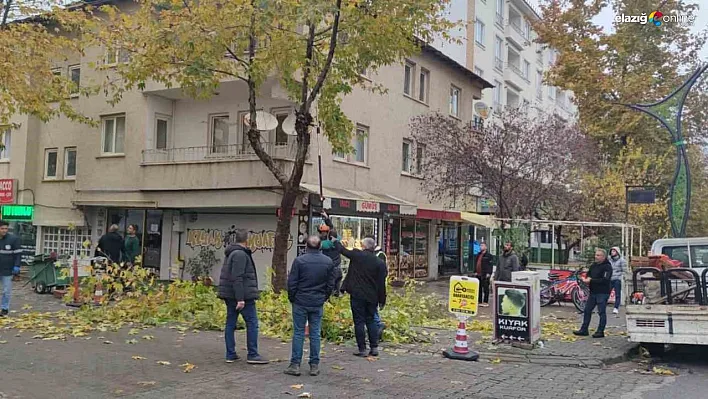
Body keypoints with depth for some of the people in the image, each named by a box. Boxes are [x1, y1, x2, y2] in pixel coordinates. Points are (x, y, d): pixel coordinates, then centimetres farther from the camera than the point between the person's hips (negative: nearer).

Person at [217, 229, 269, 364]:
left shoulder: (231, 253, 17)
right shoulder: (240, 254, -15)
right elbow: (237, 278, -22)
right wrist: (240, 299, -23)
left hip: (229, 295, 10)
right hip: (243, 295, -10)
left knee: (230, 323, 9)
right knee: (252, 323, -3)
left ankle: (230, 354, 13)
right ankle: (252, 355, -2)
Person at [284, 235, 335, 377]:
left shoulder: (299, 260, -9)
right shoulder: (328, 262, 2)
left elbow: (291, 282, -6)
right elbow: (331, 284, 6)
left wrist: (292, 298, 8)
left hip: (300, 302, -2)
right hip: (318, 304, 2)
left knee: (298, 333, 4)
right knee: (315, 334, 7)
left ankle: (295, 365, 6)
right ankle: (314, 365, 11)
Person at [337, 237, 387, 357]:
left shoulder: (356, 255, -8)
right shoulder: (380, 263, -2)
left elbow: (343, 250, 10)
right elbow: (381, 284, 0)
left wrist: (336, 242, 31)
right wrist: (382, 301, 8)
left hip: (357, 295, -3)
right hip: (372, 297, 3)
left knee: (359, 321, 3)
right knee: (371, 320, 14)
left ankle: (362, 349, 4)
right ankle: (374, 347, 14)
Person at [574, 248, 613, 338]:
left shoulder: (607, 267, -12)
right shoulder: (593, 265, 13)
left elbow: (604, 280, -22)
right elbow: (588, 274, 22)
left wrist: (591, 280, -22)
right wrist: (586, 278, -2)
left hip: (602, 293, -8)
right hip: (593, 292, 8)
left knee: (602, 312, 0)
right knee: (587, 310, 10)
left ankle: (600, 332, 7)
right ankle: (584, 330, 18)